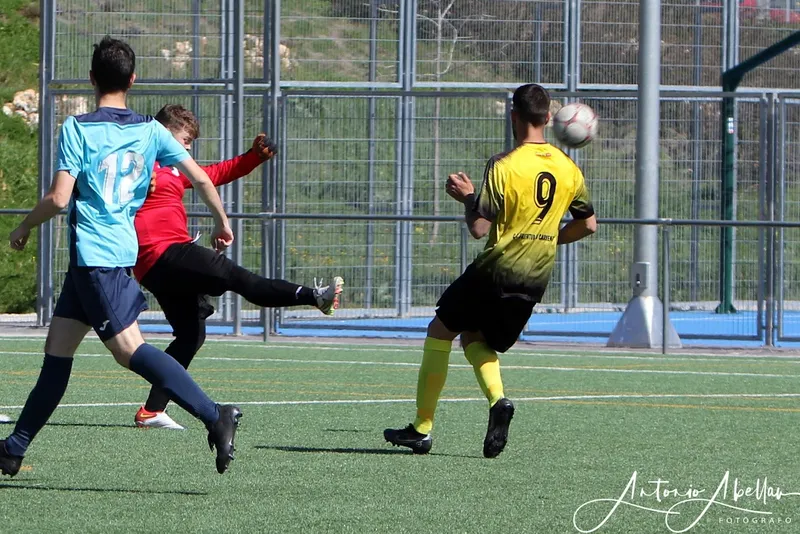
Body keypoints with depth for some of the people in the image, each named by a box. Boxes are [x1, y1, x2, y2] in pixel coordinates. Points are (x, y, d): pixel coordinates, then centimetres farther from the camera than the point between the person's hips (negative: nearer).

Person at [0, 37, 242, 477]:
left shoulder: (77, 129, -9)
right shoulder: (150, 130, 7)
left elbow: (59, 198, -14)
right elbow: (201, 178, 5)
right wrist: (221, 222, 21)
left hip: (93, 255, -7)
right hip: (121, 249, 7)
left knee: (128, 349, -13)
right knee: (57, 347, 13)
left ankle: (215, 416, -26)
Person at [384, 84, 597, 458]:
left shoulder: (504, 166, -14)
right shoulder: (569, 170, 3)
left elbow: (479, 228, -17)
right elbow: (588, 224, 12)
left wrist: (467, 197, 2)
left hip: (497, 269, -6)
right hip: (536, 278, 6)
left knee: (440, 332, 12)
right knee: (475, 339, 22)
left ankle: (422, 429, 12)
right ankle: (497, 400, -8)